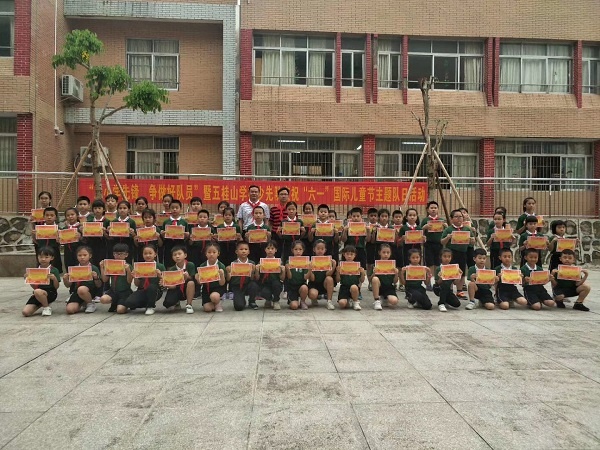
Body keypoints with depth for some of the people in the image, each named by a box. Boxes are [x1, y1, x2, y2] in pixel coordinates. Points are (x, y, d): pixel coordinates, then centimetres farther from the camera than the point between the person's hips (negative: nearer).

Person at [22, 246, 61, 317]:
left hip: (50, 293, -4)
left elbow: (56, 287, -3)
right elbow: (34, 287, 14)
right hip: (36, 295, 4)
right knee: (25, 312, -15)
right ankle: (41, 304, 15)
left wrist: (54, 278, -21)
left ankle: (47, 307, -10)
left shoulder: (54, 270, -2)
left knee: (37, 292, -38)